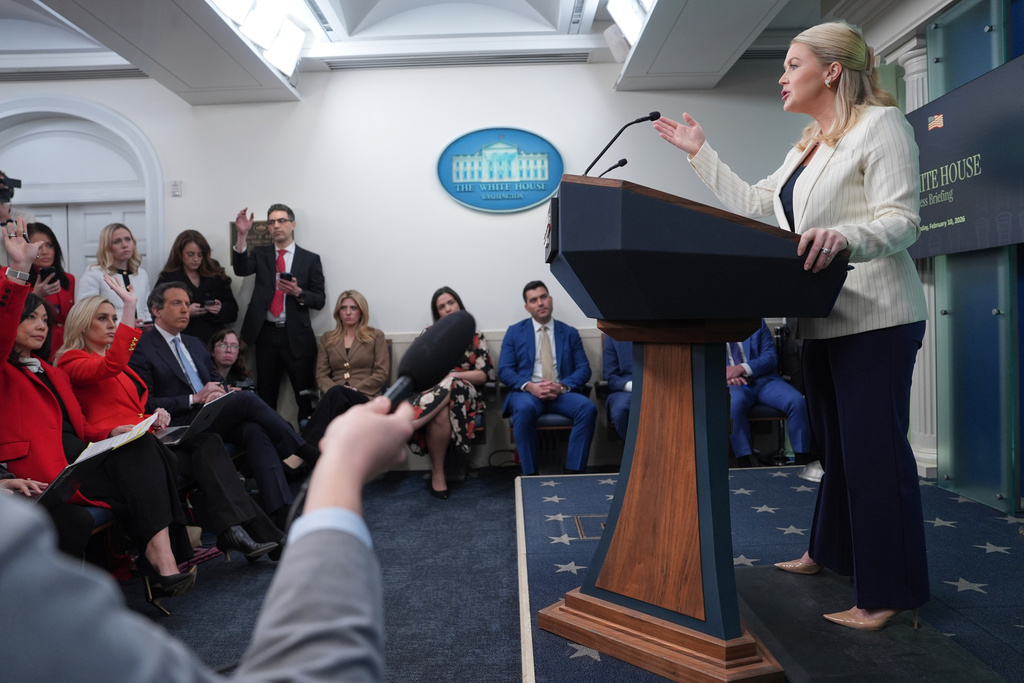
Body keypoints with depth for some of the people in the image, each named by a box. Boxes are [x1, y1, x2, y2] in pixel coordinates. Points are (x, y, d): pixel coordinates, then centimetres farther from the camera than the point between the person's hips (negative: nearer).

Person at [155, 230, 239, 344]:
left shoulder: (216, 276, 15)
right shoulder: (167, 279, 8)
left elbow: (233, 313, 13)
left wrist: (220, 310, -8)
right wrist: (186, 313, -14)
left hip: (214, 339, 2)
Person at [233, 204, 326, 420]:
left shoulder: (310, 259, 5)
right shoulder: (260, 254, 12)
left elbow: (320, 300, 3)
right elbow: (241, 269, -9)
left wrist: (298, 292, -17)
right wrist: (242, 235, -19)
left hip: (296, 336, -2)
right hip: (266, 334, 2)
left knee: (305, 397, -2)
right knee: (265, 397, 9)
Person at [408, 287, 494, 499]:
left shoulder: (475, 337, 13)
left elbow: (484, 374, 4)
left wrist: (452, 375, -10)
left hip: (465, 396, 0)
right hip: (431, 391, 1)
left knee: (450, 386, -39)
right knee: (441, 414, -37)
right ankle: (437, 473, -30)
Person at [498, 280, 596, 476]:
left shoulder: (570, 333, 16)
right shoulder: (515, 332, 13)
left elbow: (584, 369, 7)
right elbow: (504, 370, 3)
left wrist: (562, 386, -13)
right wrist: (530, 386, -16)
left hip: (562, 393, 2)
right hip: (527, 392, -1)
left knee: (588, 408, -30)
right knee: (524, 409, -37)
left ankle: (574, 472, -25)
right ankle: (530, 474, -27)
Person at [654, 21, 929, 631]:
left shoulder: (881, 123, -5)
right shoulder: (808, 147, 22)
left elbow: (902, 221, -14)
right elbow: (753, 204, 24)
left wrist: (845, 237, -35)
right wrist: (701, 152, 26)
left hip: (875, 320, -9)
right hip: (824, 319, 9)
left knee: (874, 449, -7)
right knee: (836, 443, 17)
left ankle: (888, 593, 3)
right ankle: (830, 553, 31)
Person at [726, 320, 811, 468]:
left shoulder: (757, 322, 17)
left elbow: (771, 357, 7)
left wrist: (742, 368, -11)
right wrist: (723, 373, -16)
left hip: (764, 379, 3)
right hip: (732, 383, -2)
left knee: (797, 401, -26)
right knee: (734, 403, -38)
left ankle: (803, 463, -17)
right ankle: (745, 465, -35)